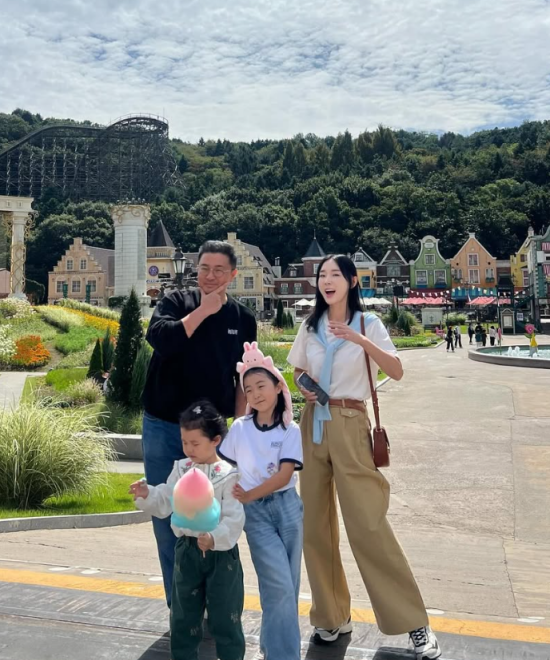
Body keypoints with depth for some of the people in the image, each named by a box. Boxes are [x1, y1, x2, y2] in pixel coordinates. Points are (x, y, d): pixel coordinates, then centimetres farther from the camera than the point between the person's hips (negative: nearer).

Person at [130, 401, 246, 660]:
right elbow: (164, 504, 5)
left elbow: (234, 519, -19)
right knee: (183, 614, 18)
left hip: (221, 552, -4)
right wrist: (147, 495, -13)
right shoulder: (180, 469, 2)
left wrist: (215, 537, -34)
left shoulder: (228, 475, -14)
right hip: (187, 549, 5)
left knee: (225, 615, 8)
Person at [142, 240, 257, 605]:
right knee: (167, 515, 7)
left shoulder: (243, 318, 4)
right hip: (163, 427, 0)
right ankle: (179, 606, 23)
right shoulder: (176, 302, -1)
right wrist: (204, 310, -18)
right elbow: (159, 338, -22)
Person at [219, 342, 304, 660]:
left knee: (288, 586, 9)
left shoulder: (291, 430, -3)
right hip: (254, 512, -1)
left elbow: (284, 475, -12)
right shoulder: (240, 428, 1)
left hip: (287, 506, 1)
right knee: (280, 585, -9)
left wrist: (248, 495, -20)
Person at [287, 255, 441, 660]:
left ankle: (414, 622, 9)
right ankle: (332, 615, 23)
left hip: (349, 427, -4)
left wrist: (359, 340, -26)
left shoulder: (368, 324, -3)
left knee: (368, 525, -6)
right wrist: (301, 384, -3)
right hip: (313, 426, 5)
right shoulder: (310, 327, 9)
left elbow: (397, 372, -15)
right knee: (314, 524, 7)